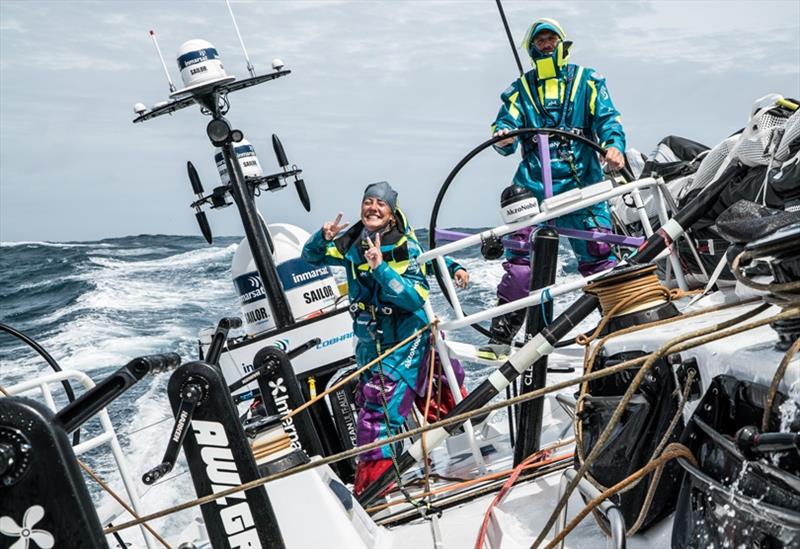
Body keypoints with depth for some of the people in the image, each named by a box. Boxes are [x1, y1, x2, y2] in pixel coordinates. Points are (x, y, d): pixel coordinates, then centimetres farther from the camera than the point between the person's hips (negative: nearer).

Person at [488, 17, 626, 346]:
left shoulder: (586, 81, 14)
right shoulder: (520, 89, 18)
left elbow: (607, 119, 4)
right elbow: (506, 124, 5)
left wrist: (614, 146, -19)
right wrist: (503, 138, -20)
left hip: (581, 184, 0)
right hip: (533, 184, 1)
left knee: (599, 256, -7)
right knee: (519, 260, -7)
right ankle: (500, 337, -2)